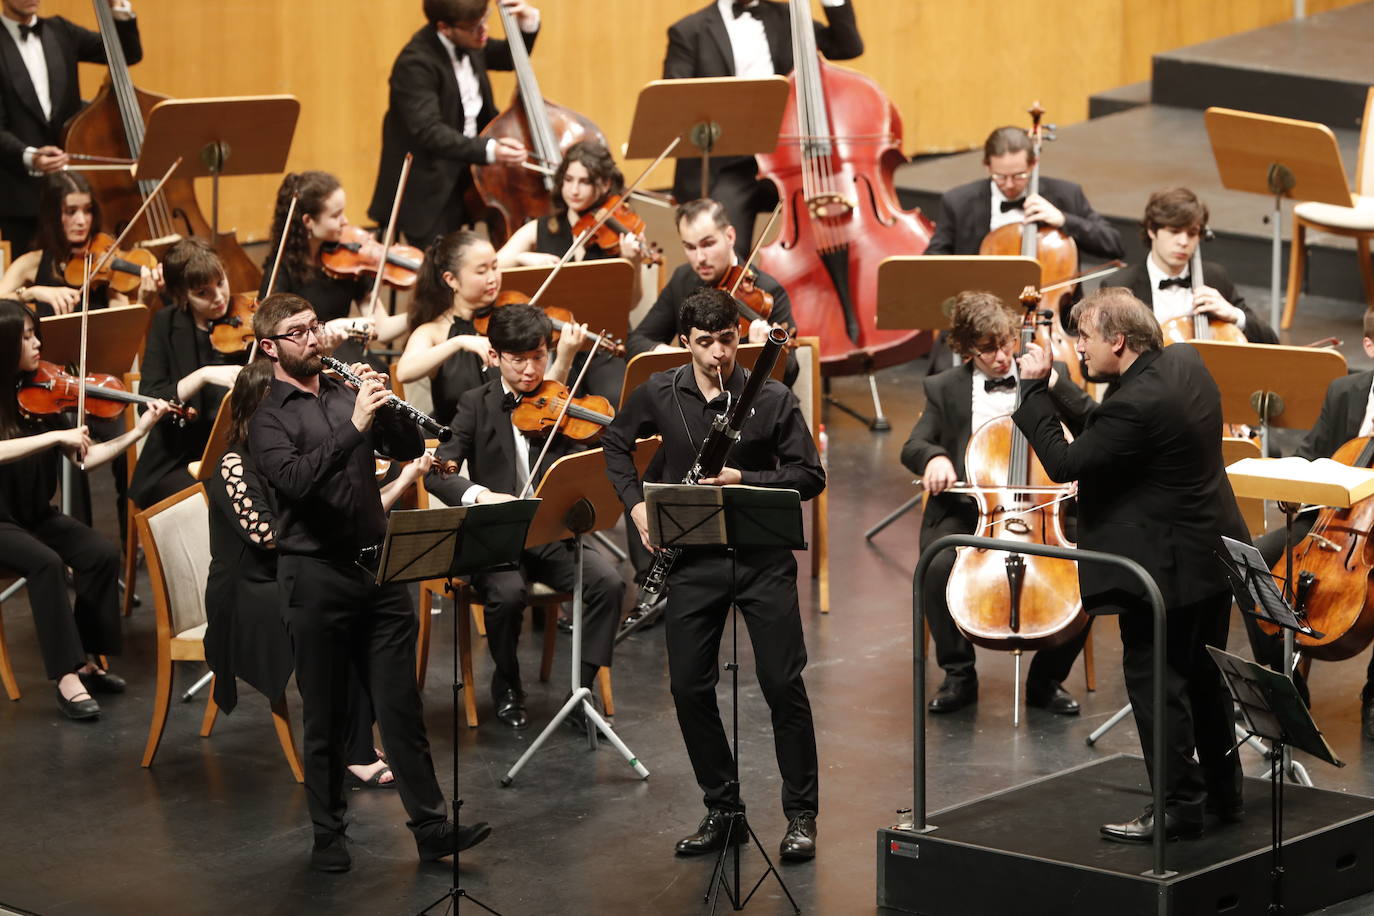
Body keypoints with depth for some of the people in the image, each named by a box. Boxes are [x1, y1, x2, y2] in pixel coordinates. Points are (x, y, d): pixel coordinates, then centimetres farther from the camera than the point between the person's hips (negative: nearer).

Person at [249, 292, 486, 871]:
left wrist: (383, 404, -10)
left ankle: (431, 827, 5)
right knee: (325, 715, 5)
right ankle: (328, 835, 15)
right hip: (315, 573, -4)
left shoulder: (347, 394, 12)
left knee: (400, 704, 4)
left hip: (376, 564, 4)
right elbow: (294, 479, -21)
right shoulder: (268, 418, -3)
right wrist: (353, 427, -27)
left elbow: (410, 449, 7)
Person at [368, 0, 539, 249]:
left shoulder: (468, 43, 1)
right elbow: (428, 132, -33)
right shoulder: (415, 63, -24)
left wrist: (528, 23, 1)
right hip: (430, 192, -8)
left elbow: (509, 58, 22)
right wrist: (489, 150, -46)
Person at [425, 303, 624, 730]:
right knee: (508, 592, -33)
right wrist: (479, 495, -30)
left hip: (553, 536, 2)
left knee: (609, 583, -24)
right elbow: (438, 473, -9)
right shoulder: (476, 406, 2)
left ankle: (582, 690, -10)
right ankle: (507, 687, -5)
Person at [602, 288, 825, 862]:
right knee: (689, 687, 2)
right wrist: (635, 502, 5)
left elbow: (810, 476, -6)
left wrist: (743, 479, -18)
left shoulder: (772, 400, -6)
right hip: (693, 559, 3)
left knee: (782, 683, -6)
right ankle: (722, 808, 17)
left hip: (763, 558, -3)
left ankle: (801, 814, 6)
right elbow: (615, 443, 19)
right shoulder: (660, 395, 2)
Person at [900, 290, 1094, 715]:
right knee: (938, 567, -32)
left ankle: (1047, 678, -5)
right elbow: (912, 448, 5)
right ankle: (959, 675, -10)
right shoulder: (945, 388, 8)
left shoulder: (1050, 375, 8)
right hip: (967, 511, 0)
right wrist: (934, 457, -19)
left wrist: (1053, 384, -13)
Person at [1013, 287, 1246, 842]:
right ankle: (1223, 793, 32)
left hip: (1166, 565, -10)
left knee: (1154, 682, 1)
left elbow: (1062, 462, -22)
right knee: (1203, 676, 21)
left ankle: (1179, 807, 7)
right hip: (1212, 552, 10)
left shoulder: (1136, 404, -28)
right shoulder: (1185, 362, 1)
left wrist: (1034, 389, -15)